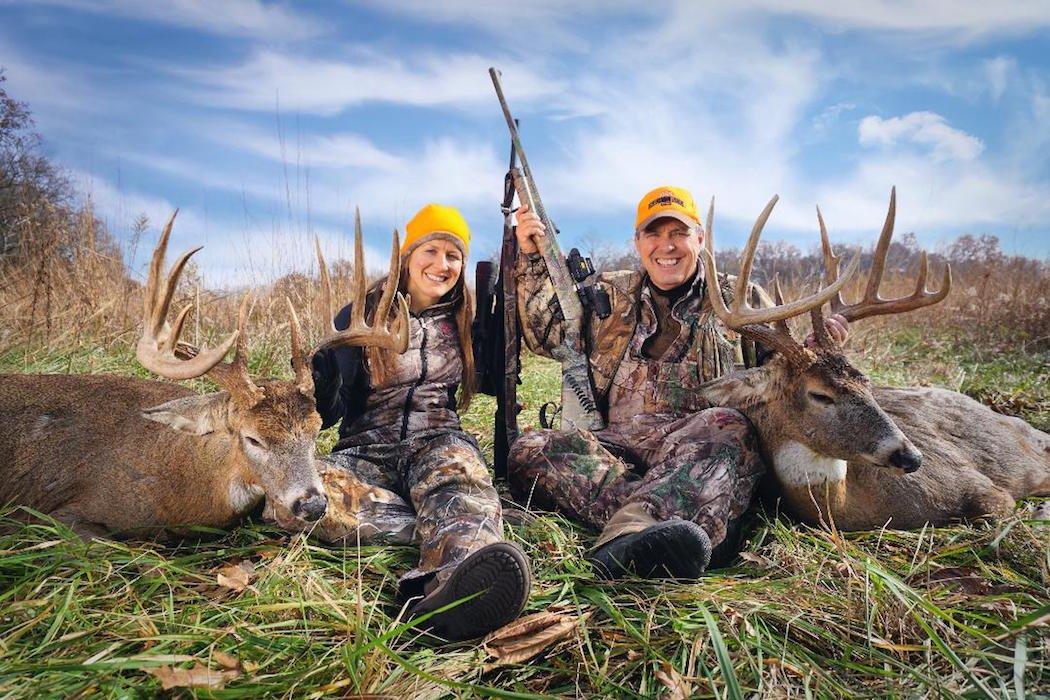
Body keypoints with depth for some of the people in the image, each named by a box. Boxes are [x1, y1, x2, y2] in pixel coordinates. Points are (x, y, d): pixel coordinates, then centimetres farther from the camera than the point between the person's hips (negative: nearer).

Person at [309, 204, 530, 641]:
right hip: (368, 449, 0)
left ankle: (449, 585, -70)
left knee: (461, 476, -38)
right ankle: (462, 537, -36)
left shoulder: (463, 322, 17)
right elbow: (329, 408, 6)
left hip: (438, 440, 1)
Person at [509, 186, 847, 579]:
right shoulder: (610, 295, 23)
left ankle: (630, 530, -59)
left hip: (698, 445, -1)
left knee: (731, 427, -36)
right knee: (530, 451, -28)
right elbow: (546, 334, 18)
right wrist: (531, 258, 11)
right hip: (615, 446, 2)